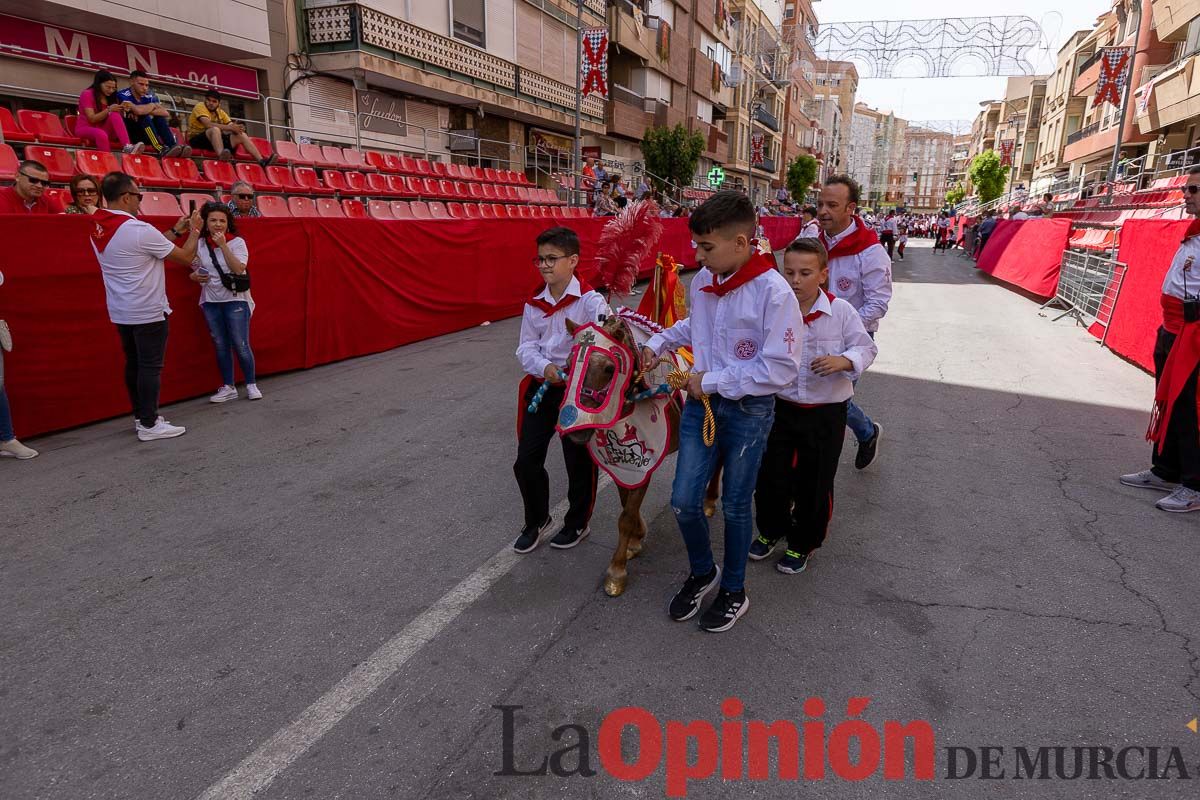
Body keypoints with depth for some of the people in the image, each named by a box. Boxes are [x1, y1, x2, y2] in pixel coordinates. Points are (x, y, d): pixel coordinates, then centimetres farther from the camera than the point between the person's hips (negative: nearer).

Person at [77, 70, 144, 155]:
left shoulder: (111, 97, 8)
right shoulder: (87, 94, -8)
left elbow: (118, 118, 2)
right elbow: (92, 119, -16)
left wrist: (122, 111, -19)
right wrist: (109, 110, -27)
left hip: (103, 129, 4)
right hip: (85, 128, -4)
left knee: (115, 115, -27)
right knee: (101, 134, -41)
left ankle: (127, 147, -47)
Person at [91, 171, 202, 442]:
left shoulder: (99, 230, 5)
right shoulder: (139, 229, -20)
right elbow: (186, 257, -12)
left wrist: (174, 232, 18)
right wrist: (194, 230, 3)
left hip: (121, 312, 8)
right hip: (148, 311, -8)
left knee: (134, 364, 15)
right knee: (151, 367, -2)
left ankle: (142, 416, 24)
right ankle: (149, 425, 3)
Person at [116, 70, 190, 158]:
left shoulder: (149, 96, 4)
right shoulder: (123, 95, -11)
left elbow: (166, 113, -11)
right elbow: (138, 110, -29)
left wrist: (145, 111, -20)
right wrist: (152, 105, -12)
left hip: (143, 135, 5)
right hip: (128, 133, -5)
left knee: (160, 118, -13)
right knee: (145, 117, -26)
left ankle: (173, 146, -35)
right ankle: (162, 150, -46)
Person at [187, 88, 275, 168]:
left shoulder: (220, 112, 13)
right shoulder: (200, 106, -7)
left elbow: (231, 125, 3)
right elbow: (208, 124, -24)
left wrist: (236, 128, -22)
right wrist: (229, 127, -29)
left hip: (216, 138, 6)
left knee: (241, 135, -4)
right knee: (215, 129, -35)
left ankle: (262, 161, -18)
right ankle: (221, 155, -61)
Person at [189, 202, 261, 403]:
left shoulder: (237, 242, -5)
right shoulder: (199, 244, 4)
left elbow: (238, 269, -18)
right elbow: (194, 270, 16)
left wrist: (223, 245, -20)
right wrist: (195, 276, -6)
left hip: (235, 300, -3)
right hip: (210, 302, 4)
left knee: (241, 345, -3)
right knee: (220, 346, 8)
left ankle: (251, 385, 12)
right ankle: (228, 388, 17)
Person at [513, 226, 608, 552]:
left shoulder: (589, 299, -13)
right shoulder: (534, 304, 4)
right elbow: (526, 347, 3)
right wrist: (544, 367, -20)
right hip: (541, 385, 5)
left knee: (579, 461, 10)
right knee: (526, 460, 7)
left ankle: (577, 523, 34)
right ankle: (536, 520, 31)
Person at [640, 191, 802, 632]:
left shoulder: (774, 292, -20)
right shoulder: (702, 280, -1)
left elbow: (780, 369, -22)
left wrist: (712, 381, -18)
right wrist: (659, 342, 7)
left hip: (749, 411, -5)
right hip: (701, 402, 5)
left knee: (735, 507, 11)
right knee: (684, 503, 5)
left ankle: (734, 591, 34)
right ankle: (702, 572, 35)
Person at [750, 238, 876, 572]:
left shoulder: (841, 311, -10)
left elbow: (866, 349, -2)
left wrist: (843, 361, -22)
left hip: (826, 414, -1)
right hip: (780, 407, 2)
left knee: (815, 482, 10)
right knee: (771, 476, 13)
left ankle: (803, 543, 33)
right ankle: (771, 529, 40)